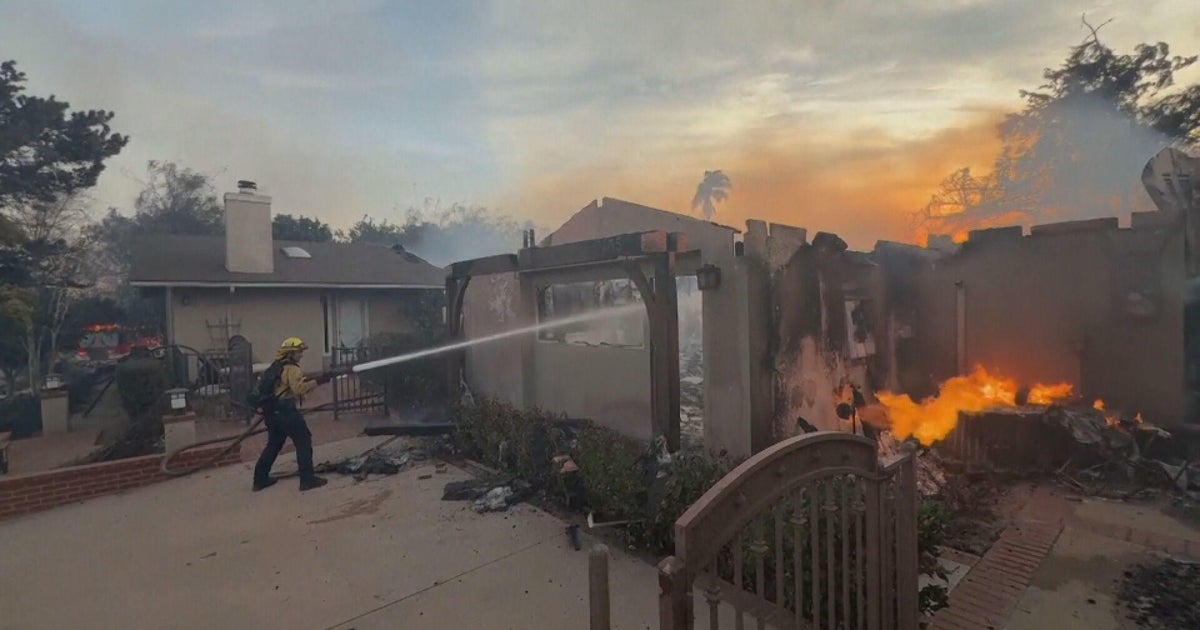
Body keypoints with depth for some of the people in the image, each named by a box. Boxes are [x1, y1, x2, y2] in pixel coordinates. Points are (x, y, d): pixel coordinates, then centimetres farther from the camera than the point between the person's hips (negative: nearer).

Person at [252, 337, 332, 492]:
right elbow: (299, 388, -25)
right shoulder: (292, 369, -11)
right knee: (304, 442, -5)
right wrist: (318, 381, -26)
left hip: (272, 412, 10)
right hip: (286, 412, -9)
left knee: (273, 445, 20)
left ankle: (260, 479, 27)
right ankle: (307, 479, -6)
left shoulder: (275, 367, 19)